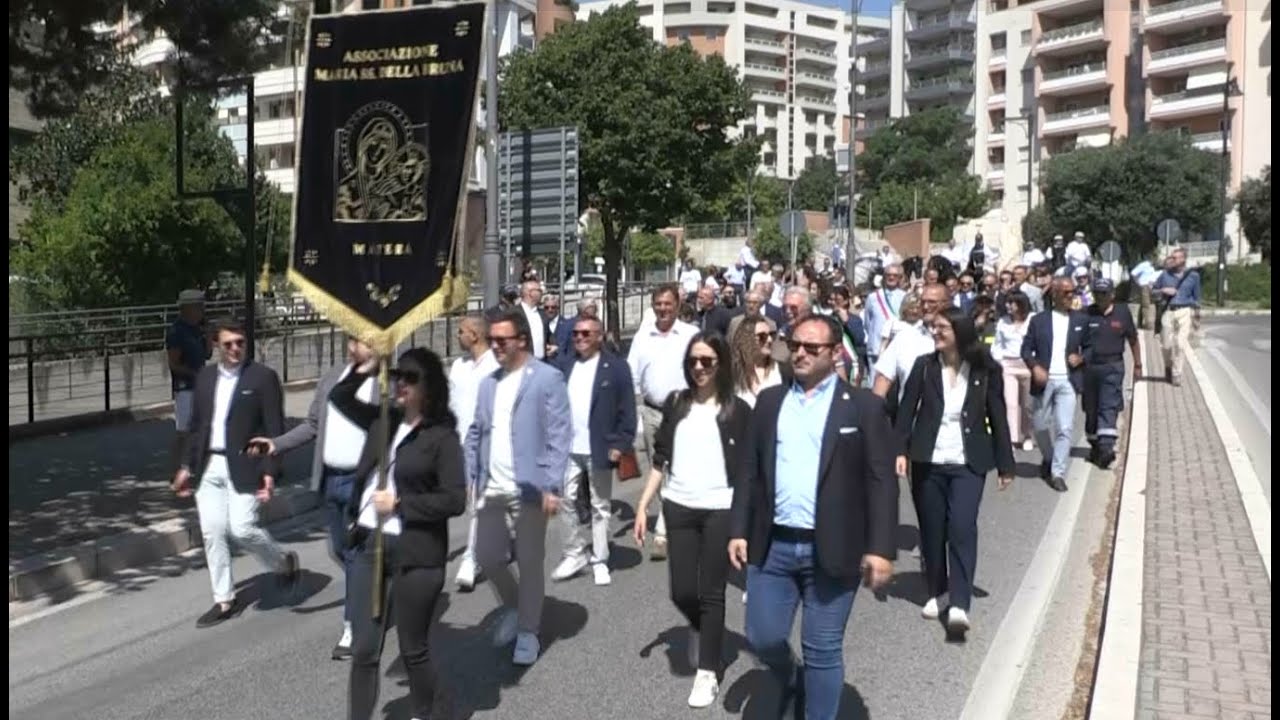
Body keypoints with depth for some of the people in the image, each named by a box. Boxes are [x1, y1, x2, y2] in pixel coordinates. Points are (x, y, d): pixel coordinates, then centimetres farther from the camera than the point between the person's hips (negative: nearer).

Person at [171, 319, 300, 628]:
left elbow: (274, 429, -9)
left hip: (243, 466, -6)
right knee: (212, 533, 6)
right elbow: (197, 425, 17)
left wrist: (270, 472, -15)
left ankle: (284, 563, 19)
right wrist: (188, 467, 15)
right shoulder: (205, 376, 10)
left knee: (242, 529, -10)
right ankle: (224, 601, 19)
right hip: (210, 467, 6)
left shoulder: (263, 377, -8)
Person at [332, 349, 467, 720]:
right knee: (364, 649, 8)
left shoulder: (442, 437, -10)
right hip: (369, 546, 5)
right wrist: (367, 368, 2)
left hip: (416, 555, -5)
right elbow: (339, 397, 18)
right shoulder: (383, 421, 7)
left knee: (413, 649, 10)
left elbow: (455, 500, -14)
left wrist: (400, 504, -14)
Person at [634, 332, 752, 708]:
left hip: (720, 510, -3)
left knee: (711, 593, 2)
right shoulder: (675, 403, 6)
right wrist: (642, 506, 6)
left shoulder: (737, 409, -2)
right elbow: (660, 459, 9)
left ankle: (708, 673, 16)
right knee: (681, 592, 5)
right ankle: (699, 628, 39)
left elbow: (747, 468, -2)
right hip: (678, 508, 3)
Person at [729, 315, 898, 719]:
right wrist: (739, 530, 4)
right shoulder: (770, 401, 9)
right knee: (764, 637, 9)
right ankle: (789, 682, 40)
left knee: (823, 651, 5)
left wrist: (881, 547, -13)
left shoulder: (863, 406, -2)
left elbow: (882, 481, -6)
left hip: (832, 550, -3)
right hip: (773, 546, 3)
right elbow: (751, 472, 10)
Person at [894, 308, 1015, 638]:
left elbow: (997, 418, 3)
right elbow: (907, 409, -1)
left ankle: (959, 604, -10)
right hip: (928, 462, 2)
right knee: (932, 530, 10)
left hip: (968, 464, -2)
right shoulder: (924, 365, -1)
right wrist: (900, 450, -12)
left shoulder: (985, 370, -3)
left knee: (962, 529, -13)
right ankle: (936, 592, 27)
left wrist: (1005, 464, 5)